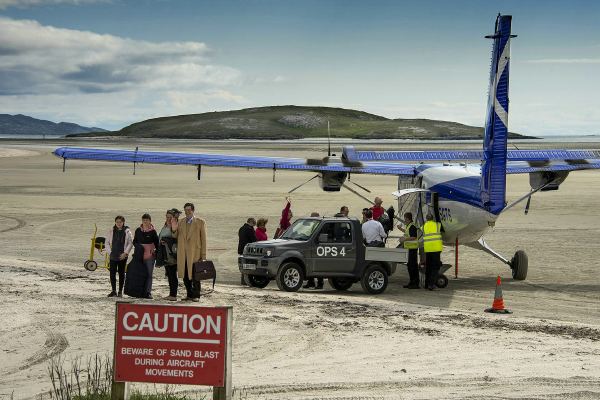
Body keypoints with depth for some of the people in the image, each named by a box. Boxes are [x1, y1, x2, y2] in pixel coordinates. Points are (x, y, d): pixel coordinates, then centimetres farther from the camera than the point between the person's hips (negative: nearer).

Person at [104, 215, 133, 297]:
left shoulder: (127, 231, 0)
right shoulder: (112, 231, 6)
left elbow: (130, 243, -1)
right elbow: (107, 243, 10)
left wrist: (125, 253, -9)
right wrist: (109, 252, -1)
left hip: (122, 256, -2)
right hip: (113, 256, 2)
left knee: (121, 273, 4)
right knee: (112, 273, -2)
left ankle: (120, 291, 11)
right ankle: (113, 291, 5)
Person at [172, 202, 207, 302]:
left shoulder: (200, 222, 1)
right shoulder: (180, 222, 13)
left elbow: (203, 239, 0)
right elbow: (176, 237, 16)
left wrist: (203, 255, -6)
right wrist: (174, 230, -8)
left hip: (195, 254, -4)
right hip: (182, 254, 4)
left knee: (195, 276, -2)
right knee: (185, 276, 6)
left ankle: (196, 296, 5)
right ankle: (189, 295, 16)